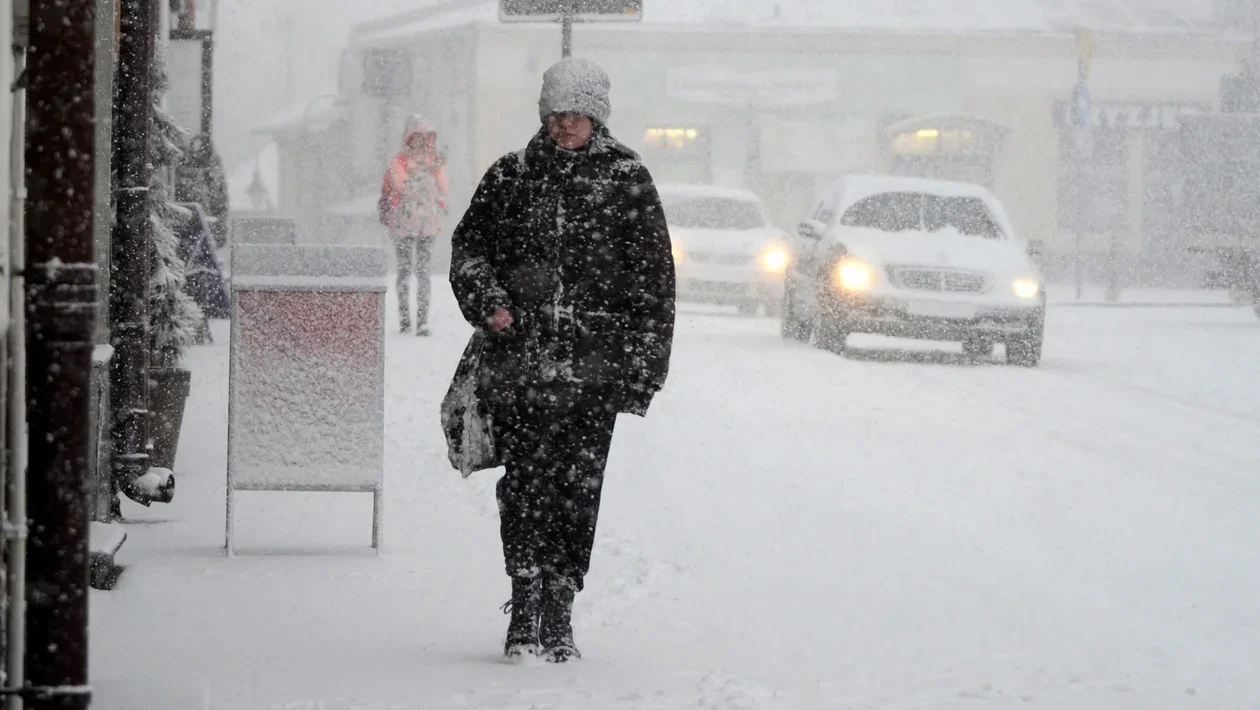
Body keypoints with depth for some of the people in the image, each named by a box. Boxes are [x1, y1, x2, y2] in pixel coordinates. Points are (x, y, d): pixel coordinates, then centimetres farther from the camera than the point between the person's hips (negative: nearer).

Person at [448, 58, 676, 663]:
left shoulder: (627, 181, 4)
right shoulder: (510, 177, 11)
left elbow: (652, 278, 4)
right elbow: (468, 246, 19)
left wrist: (643, 366, -1)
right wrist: (486, 302, -1)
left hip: (593, 367, -2)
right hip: (519, 359, 2)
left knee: (577, 488, -3)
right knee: (524, 482, -3)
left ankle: (558, 615, 3)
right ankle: (525, 609, 2)